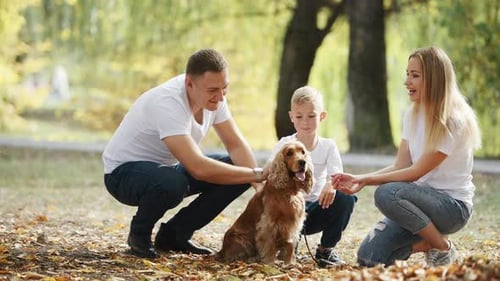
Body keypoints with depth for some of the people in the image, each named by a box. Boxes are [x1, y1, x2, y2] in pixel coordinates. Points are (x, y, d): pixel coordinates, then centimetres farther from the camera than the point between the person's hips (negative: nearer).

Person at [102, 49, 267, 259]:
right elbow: (198, 168, -41)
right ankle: (139, 234, -8)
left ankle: (175, 233, 4)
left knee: (239, 167, -9)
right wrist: (257, 174, -35)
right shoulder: (168, 103, -34)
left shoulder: (213, 96, -10)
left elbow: (236, 145, -4)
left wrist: (260, 185, -21)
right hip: (125, 171, -8)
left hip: (168, 168, 8)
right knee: (172, 183, -41)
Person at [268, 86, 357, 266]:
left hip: (316, 206, 2)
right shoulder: (284, 145, -2)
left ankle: (326, 249, -3)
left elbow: (336, 172, -16)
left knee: (345, 199, -26)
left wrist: (331, 184, -42)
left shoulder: (328, 146, 2)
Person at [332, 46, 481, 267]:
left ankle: (443, 247, -12)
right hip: (424, 198, 7)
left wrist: (367, 180, -20)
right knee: (368, 257, -12)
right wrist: (359, 179, -15)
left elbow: (416, 172, -18)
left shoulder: (453, 121, -18)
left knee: (387, 194, -34)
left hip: (453, 205, -7)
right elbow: (401, 166, 0)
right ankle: (429, 241, 11)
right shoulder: (413, 115, 6)